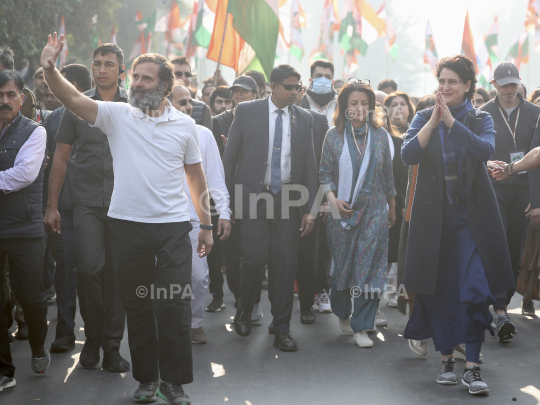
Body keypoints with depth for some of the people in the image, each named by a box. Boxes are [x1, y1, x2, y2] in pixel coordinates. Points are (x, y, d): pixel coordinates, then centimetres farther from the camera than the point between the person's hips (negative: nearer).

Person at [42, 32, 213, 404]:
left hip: (173, 226, -1)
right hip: (129, 224, 1)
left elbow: (196, 177, 11)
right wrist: (50, 70, -30)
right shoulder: (118, 115, 2)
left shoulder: (184, 124, 4)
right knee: (137, 304, 9)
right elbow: (73, 98, -12)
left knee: (175, 305, 0)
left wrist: (207, 224, 11)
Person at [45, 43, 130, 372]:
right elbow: (61, 157, 10)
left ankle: (112, 345, 12)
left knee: (117, 272, 2)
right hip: (86, 202, 0)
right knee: (89, 268, -11)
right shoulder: (78, 107, 7)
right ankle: (93, 336, 9)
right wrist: (52, 205, 7)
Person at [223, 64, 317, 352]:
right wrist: (226, 199, 1)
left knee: (285, 263, 0)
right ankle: (244, 310, 17)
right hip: (255, 195, -2)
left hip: (289, 198, 2)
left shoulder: (304, 119, 8)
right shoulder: (247, 112, 2)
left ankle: (281, 327, 12)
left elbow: (309, 165, 10)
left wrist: (309, 209, 4)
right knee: (254, 257, -11)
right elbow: (230, 157, 4)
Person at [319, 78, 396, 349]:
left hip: (374, 210, 0)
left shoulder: (380, 134, 5)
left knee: (369, 267, -5)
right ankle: (343, 314, 31)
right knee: (341, 265, 8)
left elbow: (387, 174, 11)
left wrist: (392, 208, 16)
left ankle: (361, 326, 1)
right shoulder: (334, 136, 1)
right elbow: (324, 173, 4)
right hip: (342, 211, 0)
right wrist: (333, 199, -12)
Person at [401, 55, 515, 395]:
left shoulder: (481, 119, 3)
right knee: (438, 289, 5)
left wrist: (452, 121, -18)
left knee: (475, 289, -10)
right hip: (434, 214, 2)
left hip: (471, 214, -2)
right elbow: (408, 155, -8)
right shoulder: (424, 118, 7)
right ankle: (447, 359, 18)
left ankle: (472, 367, -6)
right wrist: (433, 123, -16)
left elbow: (485, 150, -17)